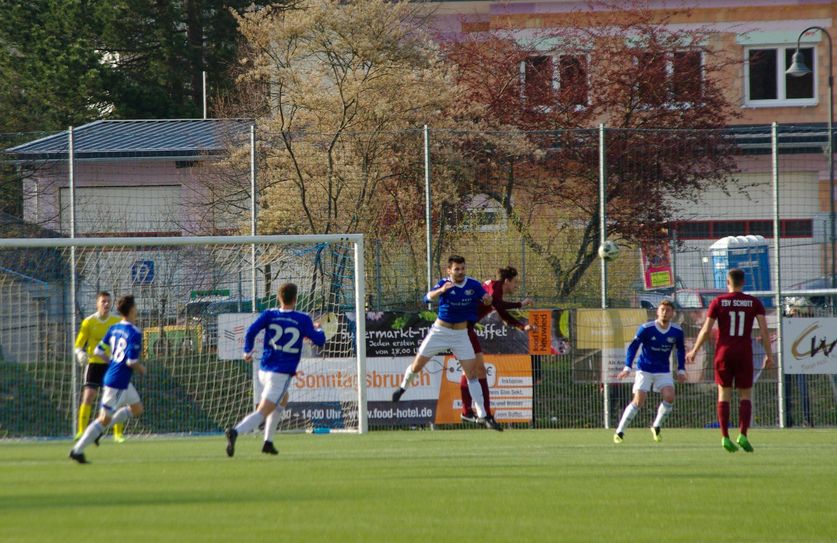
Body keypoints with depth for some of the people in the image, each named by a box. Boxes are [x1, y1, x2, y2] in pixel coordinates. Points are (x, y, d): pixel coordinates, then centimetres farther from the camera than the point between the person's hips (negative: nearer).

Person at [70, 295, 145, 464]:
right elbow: (132, 361, -23)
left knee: (137, 409, 22)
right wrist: (142, 369, -3)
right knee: (105, 418, -3)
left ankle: (101, 429, 18)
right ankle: (78, 450, -2)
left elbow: (98, 351, 9)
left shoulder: (113, 328, 7)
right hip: (118, 382, -9)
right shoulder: (134, 333, -18)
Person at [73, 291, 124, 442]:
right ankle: (81, 431, -7)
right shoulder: (89, 322, -5)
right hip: (94, 363, -2)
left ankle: (118, 433, 8)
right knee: (88, 397, -12)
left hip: (112, 365, 2)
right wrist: (80, 353, -25)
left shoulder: (117, 321, -1)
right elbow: (79, 344, -4)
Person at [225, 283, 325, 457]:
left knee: (281, 399, 33)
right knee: (262, 413, -11)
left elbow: (251, 330, -11)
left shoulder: (269, 315, 2)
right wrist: (318, 329, 24)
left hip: (263, 370, 5)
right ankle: (236, 431, -38)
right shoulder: (303, 319, -3)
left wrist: (248, 350, 5)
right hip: (282, 374, -5)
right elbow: (319, 341, 2)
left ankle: (268, 442, 26)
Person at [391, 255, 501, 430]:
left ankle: (482, 415, -2)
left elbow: (487, 301, 5)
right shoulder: (445, 283, -15)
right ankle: (403, 386, 39)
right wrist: (440, 290, -52)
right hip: (440, 331, -1)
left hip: (461, 335, 1)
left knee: (472, 373, -5)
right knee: (417, 366, 6)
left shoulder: (473, 284, -7)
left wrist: (487, 298, -20)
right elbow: (428, 298, -31)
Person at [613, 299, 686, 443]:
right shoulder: (646, 329, -14)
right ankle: (619, 432, -3)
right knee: (638, 401, -13)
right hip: (644, 370, -3)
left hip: (663, 371, 3)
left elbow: (681, 350, 13)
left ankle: (656, 427, 2)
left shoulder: (677, 331, -3)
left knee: (669, 396, -19)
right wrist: (627, 368, -19)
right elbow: (633, 347, -10)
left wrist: (681, 370, 7)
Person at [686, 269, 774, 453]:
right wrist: (769, 354, 1)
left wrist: (694, 351, 10)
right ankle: (743, 434, -10)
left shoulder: (718, 302, 0)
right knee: (745, 396, 7)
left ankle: (725, 437, -1)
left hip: (723, 354, 0)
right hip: (745, 354, 0)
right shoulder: (754, 303, 2)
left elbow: (706, 330, -2)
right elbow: (764, 329, -5)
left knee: (724, 396, 7)